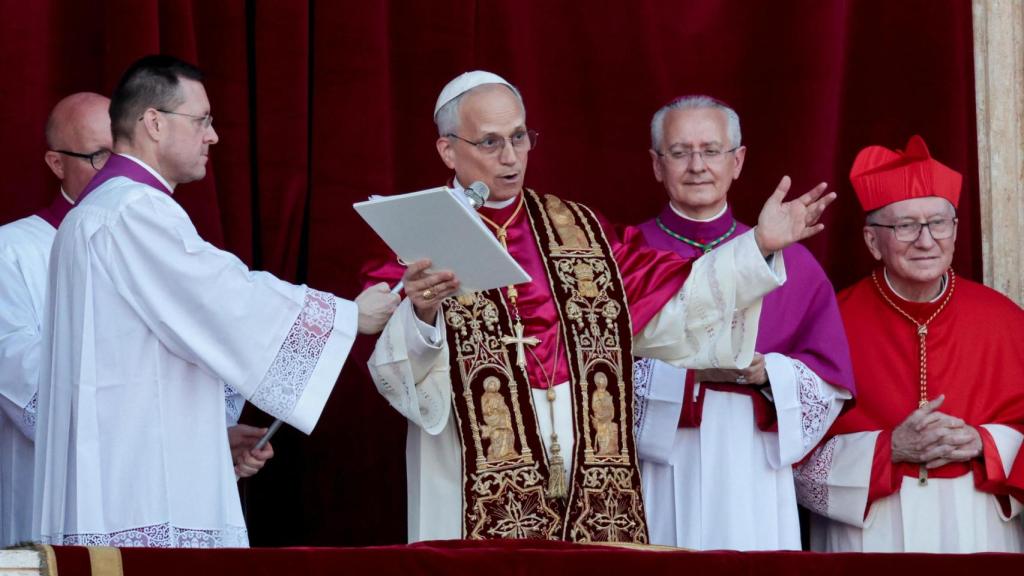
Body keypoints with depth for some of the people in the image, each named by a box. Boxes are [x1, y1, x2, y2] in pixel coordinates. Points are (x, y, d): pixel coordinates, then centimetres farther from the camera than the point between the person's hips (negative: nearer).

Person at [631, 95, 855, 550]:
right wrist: (687, 370, -18)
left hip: (753, 486, 2)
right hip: (656, 486, -2)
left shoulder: (788, 261, 9)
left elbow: (831, 382, 6)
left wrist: (765, 372, -12)